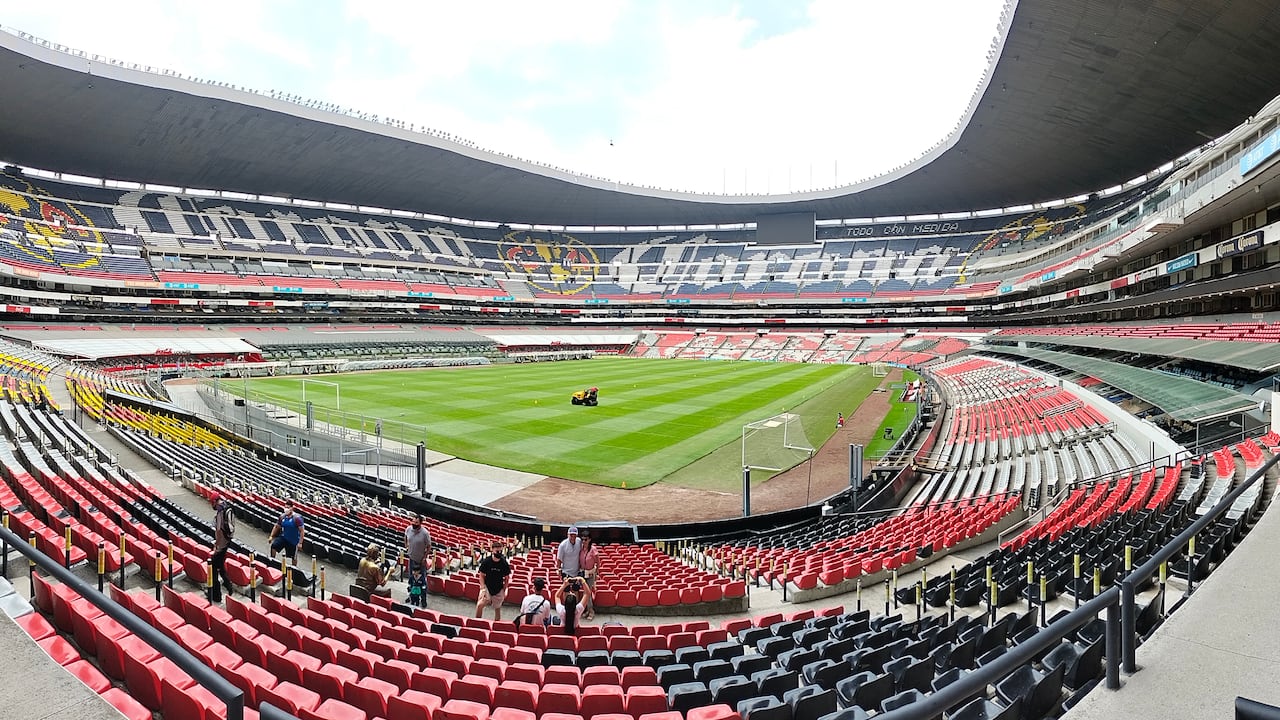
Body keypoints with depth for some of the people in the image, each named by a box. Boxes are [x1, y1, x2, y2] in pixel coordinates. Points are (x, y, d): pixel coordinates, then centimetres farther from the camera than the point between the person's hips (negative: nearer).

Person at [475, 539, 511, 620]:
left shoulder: (504, 563, -8)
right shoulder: (486, 561, -11)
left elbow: (506, 578, 2)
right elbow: (482, 575, -2)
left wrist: (504, 591, 1)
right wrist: (483, 588, -12)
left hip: (499, 590, 1)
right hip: (487, 587, -1)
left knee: (497, 609, 10)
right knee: (480, 605, -22)